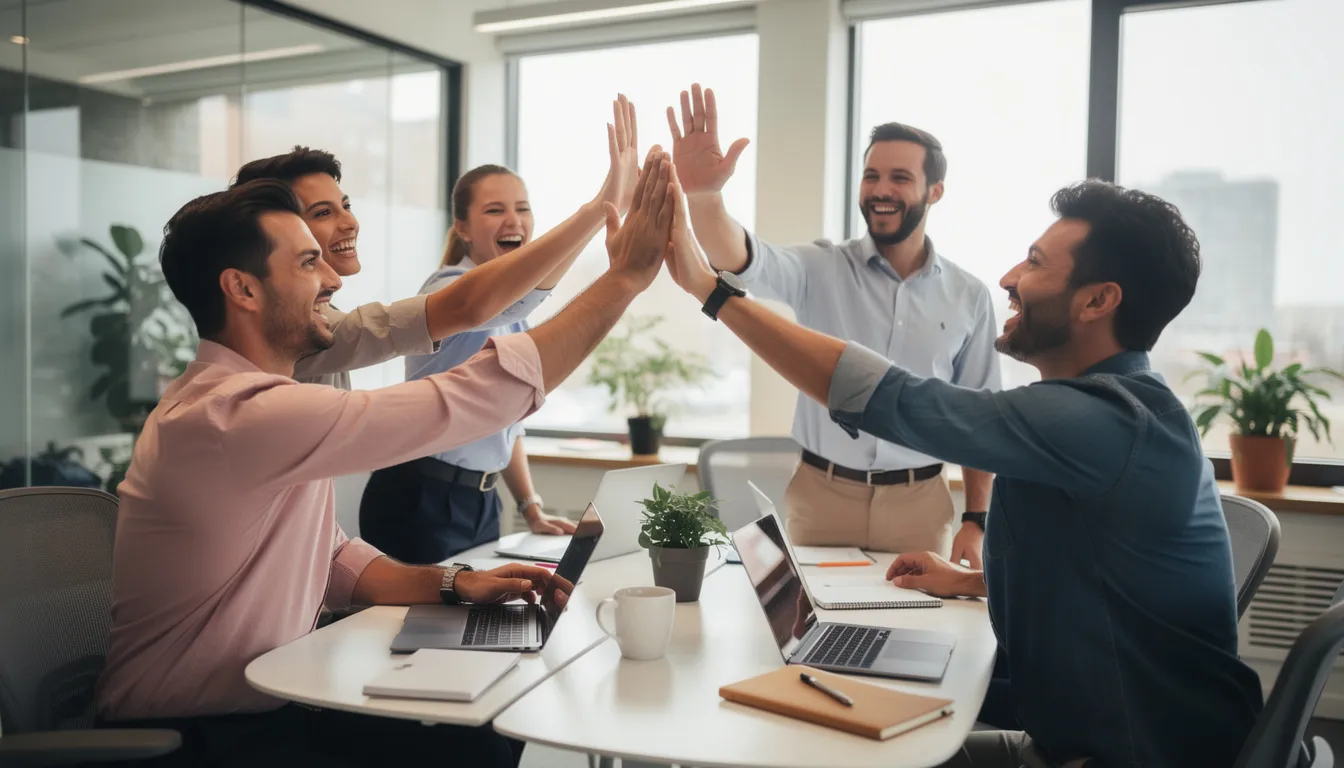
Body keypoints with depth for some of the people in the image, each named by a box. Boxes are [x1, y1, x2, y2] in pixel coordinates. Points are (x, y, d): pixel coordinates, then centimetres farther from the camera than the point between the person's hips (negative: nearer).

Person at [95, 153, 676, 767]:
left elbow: (329, 557, 8)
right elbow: (465, 398, -30)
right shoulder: (233, 415, -27)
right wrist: (625, 278, -25)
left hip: (270, 705, 9)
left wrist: (456, 585, -9)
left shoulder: (241, 399, 6)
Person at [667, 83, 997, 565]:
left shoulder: (969, 297, 1)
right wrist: (702, 195, -44)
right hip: (820, 496, -1)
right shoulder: (820, 270, -4)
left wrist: (976, 519, 3)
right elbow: (743, 261, -24)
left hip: (918, 504, 1)